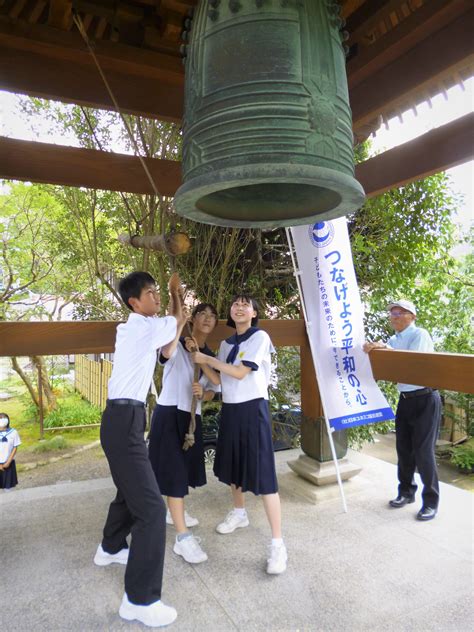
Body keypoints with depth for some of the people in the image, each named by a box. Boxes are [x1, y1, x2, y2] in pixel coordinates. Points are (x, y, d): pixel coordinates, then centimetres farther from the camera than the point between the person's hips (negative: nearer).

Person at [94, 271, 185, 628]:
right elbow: (178, 320, 5)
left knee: (131, 491, 28)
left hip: (122, 418, 10)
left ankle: (111, 548, 50)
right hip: (125, 420, -10)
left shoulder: (129, 329, 15)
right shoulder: (148, 327, -12)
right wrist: (176, 291, 26)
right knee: (152, 507, -9)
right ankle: (140, 600, 0)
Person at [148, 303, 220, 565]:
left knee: (186, 467, 19)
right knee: (174, 469, -6)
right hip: (169, 414, -7)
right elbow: (166, 352, -37)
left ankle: (174, 512, 44)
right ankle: (183, 538, 0)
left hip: (192, 417, 7)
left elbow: (212, 393, 9)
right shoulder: (177, 345, -11)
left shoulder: (211, 356, 8)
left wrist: (202, 393, -13)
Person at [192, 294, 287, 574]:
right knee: (232, 466, 20)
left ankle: (278, 544, 0)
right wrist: (200, 358, -1)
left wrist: (208, 359, -10)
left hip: (253, 408, -7)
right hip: (230, 409, 7)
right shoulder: (226, 343, 11)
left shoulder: (260, 337, -9)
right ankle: (240, 513, 44)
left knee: (263, 474, -8)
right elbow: (219, 379, 8)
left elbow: (240, 373, -16)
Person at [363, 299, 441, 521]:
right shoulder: (393, 340, 8)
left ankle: (431, 501, 13)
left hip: (425, 399, -7)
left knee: (423, 451, -3)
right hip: (405, 399, 7)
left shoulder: (420, 335, -12)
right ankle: (406, 492, 30)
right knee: (403, 448, 13)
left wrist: (386, 349, -29)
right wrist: (372, 351, -17)